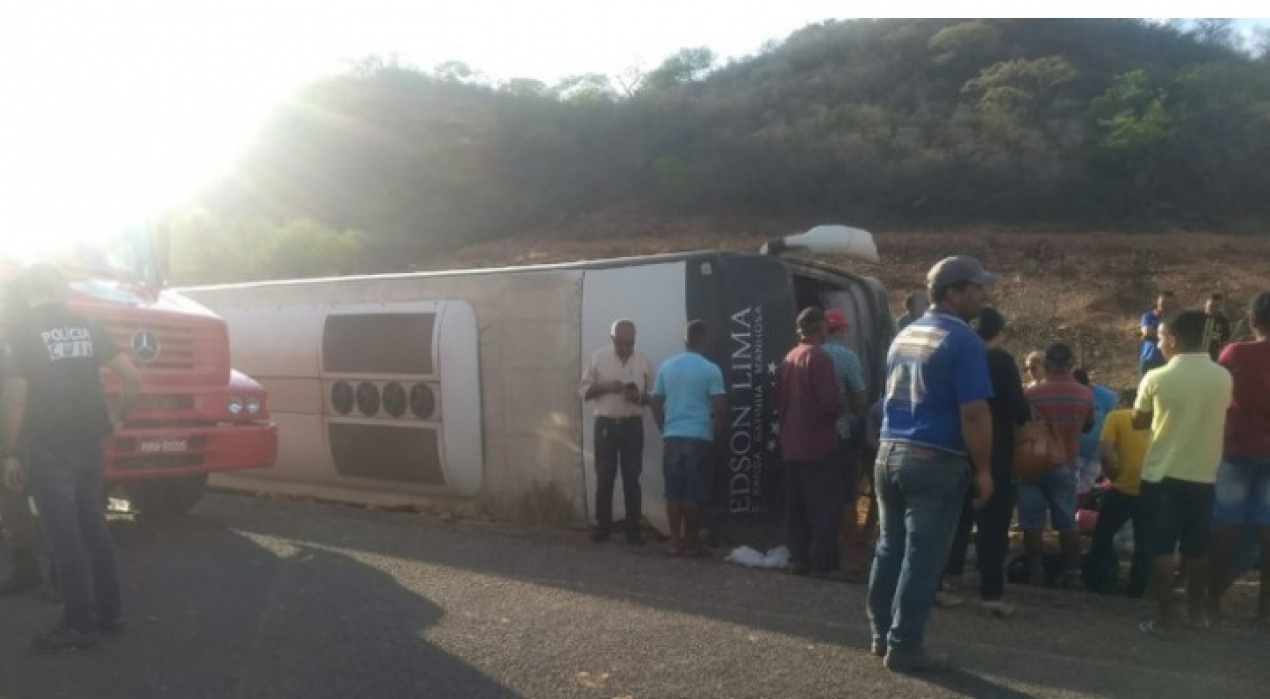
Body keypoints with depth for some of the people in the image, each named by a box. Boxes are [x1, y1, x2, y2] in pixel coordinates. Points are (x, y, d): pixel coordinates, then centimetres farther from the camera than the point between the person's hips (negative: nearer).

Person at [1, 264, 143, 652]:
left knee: (65, 537, -1)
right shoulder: (87, 327, 7)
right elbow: (133, 379, 4)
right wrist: (115, 420, 16)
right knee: (93, 527, 15)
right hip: (91, 445, 6)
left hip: (50, 450, -5)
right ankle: (109, 612, 21)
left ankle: (81, 625, 4)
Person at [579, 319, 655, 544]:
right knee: (604, 477, 4)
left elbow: (653, 396, 8)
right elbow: (585, 391, 2)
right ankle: (602, 525, 14)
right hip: (605, 424, 0)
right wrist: (606, 386, -15)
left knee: (631, 478, 2)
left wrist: (639, 397, -14)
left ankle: (633, 529, 8)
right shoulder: (599, 357, 2)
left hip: (632, 426, 0)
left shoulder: (644, 361, 3)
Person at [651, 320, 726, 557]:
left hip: (672, 437, 3)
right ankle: (691, 542, 9)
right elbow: (720, 408, -8)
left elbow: (656, 404, 10)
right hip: (699, 438, -3)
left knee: (674, 491, 7)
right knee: (693, 492, 3)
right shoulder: (711, 370, -5)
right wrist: (717, 434, 6)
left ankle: (676, 541, 10)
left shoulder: (666, 367, 6)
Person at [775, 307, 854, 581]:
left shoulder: (788, 359, 12)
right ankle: (825, 564, -4)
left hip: (792, 446, 8)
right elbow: (831, 402, -21)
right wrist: (846, 404, -2)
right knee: (825, 507, -4)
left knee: (796, 506, 10)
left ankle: (798, 559, 14)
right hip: (819, 445, -8)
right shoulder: (819, 357, -14)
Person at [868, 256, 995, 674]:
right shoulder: (964, 341, -13)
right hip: (936, 461, -8)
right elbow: (973, 413, -18)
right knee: (922, 557, 1)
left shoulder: (904, 336, 13)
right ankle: (904, 647, 7)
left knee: (890, 547, 15)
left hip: (890, 452, 8)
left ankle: (882, 634, 25)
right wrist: (983, 470, -10)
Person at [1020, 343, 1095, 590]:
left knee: (1033, 524, 3)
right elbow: (1088, 426, 13)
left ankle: (1035, 573, 5)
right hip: (1065, 465, 3)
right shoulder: (1085, 395, -4)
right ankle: (1072, 573, 13)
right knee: (1068, 523, 11)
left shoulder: (1031, 393, -14)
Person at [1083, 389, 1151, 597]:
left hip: (1125, 488, -4)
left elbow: (1105, 453, -8)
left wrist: (1115, 477, 5)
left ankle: (1095, 583, 19)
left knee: (1103, 535, 14)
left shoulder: (1116, 417, 4)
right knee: (1144, 543, 17)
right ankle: (1137, 588, 22)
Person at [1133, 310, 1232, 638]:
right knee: (1197, 548, 16)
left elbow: (1138, 423, 2)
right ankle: (1199, 611, 28)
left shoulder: (1157, 378, -11)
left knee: (1162, 549, 4)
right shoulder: (1223, 378, -4)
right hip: (1203, 474, 3)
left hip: (1162, 474, -3)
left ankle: (1167, 618, 6)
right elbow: (1219, 415, 13)